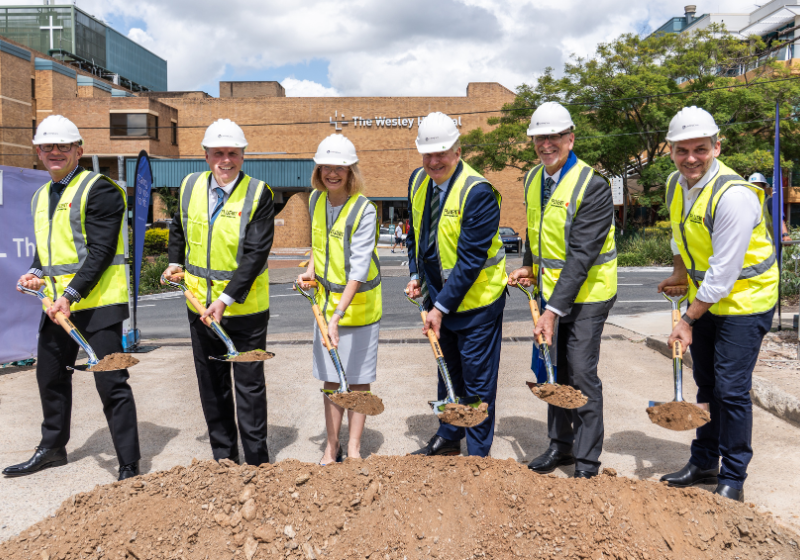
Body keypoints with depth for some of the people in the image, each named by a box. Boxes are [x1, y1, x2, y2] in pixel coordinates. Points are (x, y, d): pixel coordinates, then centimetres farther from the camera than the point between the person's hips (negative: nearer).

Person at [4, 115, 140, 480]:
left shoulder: (99, 189, -10)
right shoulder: (41, 197, 17)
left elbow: (100, 251, -16)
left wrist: (71, 295, -20)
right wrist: (35, 273, 6)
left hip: (97, 303, -8)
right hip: (55, 304, 9)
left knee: (111, 384, -6)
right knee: (50, 378, 19)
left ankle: (129, 467, 2)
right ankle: (52, 449, 39)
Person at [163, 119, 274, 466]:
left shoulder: (258, 194, -13)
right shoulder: (190, 187, 3)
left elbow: (255, 254, -20)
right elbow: (179, 227, 24)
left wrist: (226, 299, -25)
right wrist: (175, 262, 12)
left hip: (244, 309, -5)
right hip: (200, 306, 5)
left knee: (249, 385, 4)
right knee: (211, 386, 14)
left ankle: (257, 463, 18)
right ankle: (223, 458, 29)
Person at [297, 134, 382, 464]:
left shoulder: (364, 210, -19)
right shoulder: (316, 200, 1)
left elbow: (358, 269, -26)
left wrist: (338, 315, -33)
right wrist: (310, 269, 4)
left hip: (358, 303, -5)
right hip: (326, 300, 5)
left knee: (357, 378, 6)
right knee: (330, 377, 12)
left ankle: (354, 448, 21)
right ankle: (332, 446, 24)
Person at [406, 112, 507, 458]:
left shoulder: (478, 192, -22)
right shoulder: (417, 181, 1)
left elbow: (470, 260, -23)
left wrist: (442, 306, -22)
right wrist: (416, 275, 5)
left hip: (475, 299, -7)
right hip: (438, 296, 7)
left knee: (477, 380, 4)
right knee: (447, 371, 21)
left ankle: (478, 455, 20)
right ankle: (448, 439, 38)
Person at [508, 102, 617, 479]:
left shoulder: (593, 187, -20)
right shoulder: (532, 179, 4)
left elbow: (581, 256, -25)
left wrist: (554, 310, -28)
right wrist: (529, 266, 6)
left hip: (586, 293, -7)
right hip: (550, 290, 7)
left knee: (581, 373, -4)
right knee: (551, 370, 13)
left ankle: (587, 461, 12)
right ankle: (560, 445, 30)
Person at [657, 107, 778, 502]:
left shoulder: (734, 195, -27)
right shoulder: (675, 183, -2)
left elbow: (723, 274, -27)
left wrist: (688, 321, -22)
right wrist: (679, 274, 16)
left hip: (744, 298, -7)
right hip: (705, 296, 8)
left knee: (731, 389, -6)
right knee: (706, 383, 15)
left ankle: (733, 479, 11)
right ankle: (703, 463, 30)